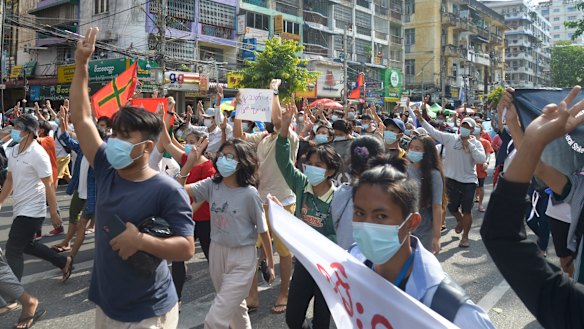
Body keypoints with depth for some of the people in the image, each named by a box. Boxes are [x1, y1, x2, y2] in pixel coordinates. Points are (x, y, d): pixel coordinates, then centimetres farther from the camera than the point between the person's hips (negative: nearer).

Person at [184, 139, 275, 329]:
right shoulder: (212, 185, -3)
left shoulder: (249, 193, -16)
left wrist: (270, 264, -1)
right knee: (235, 306, 26)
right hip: (216, 252, 6)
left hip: (241, 258, -5)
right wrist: (190, 163, -19)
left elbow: (263, 230, -8)